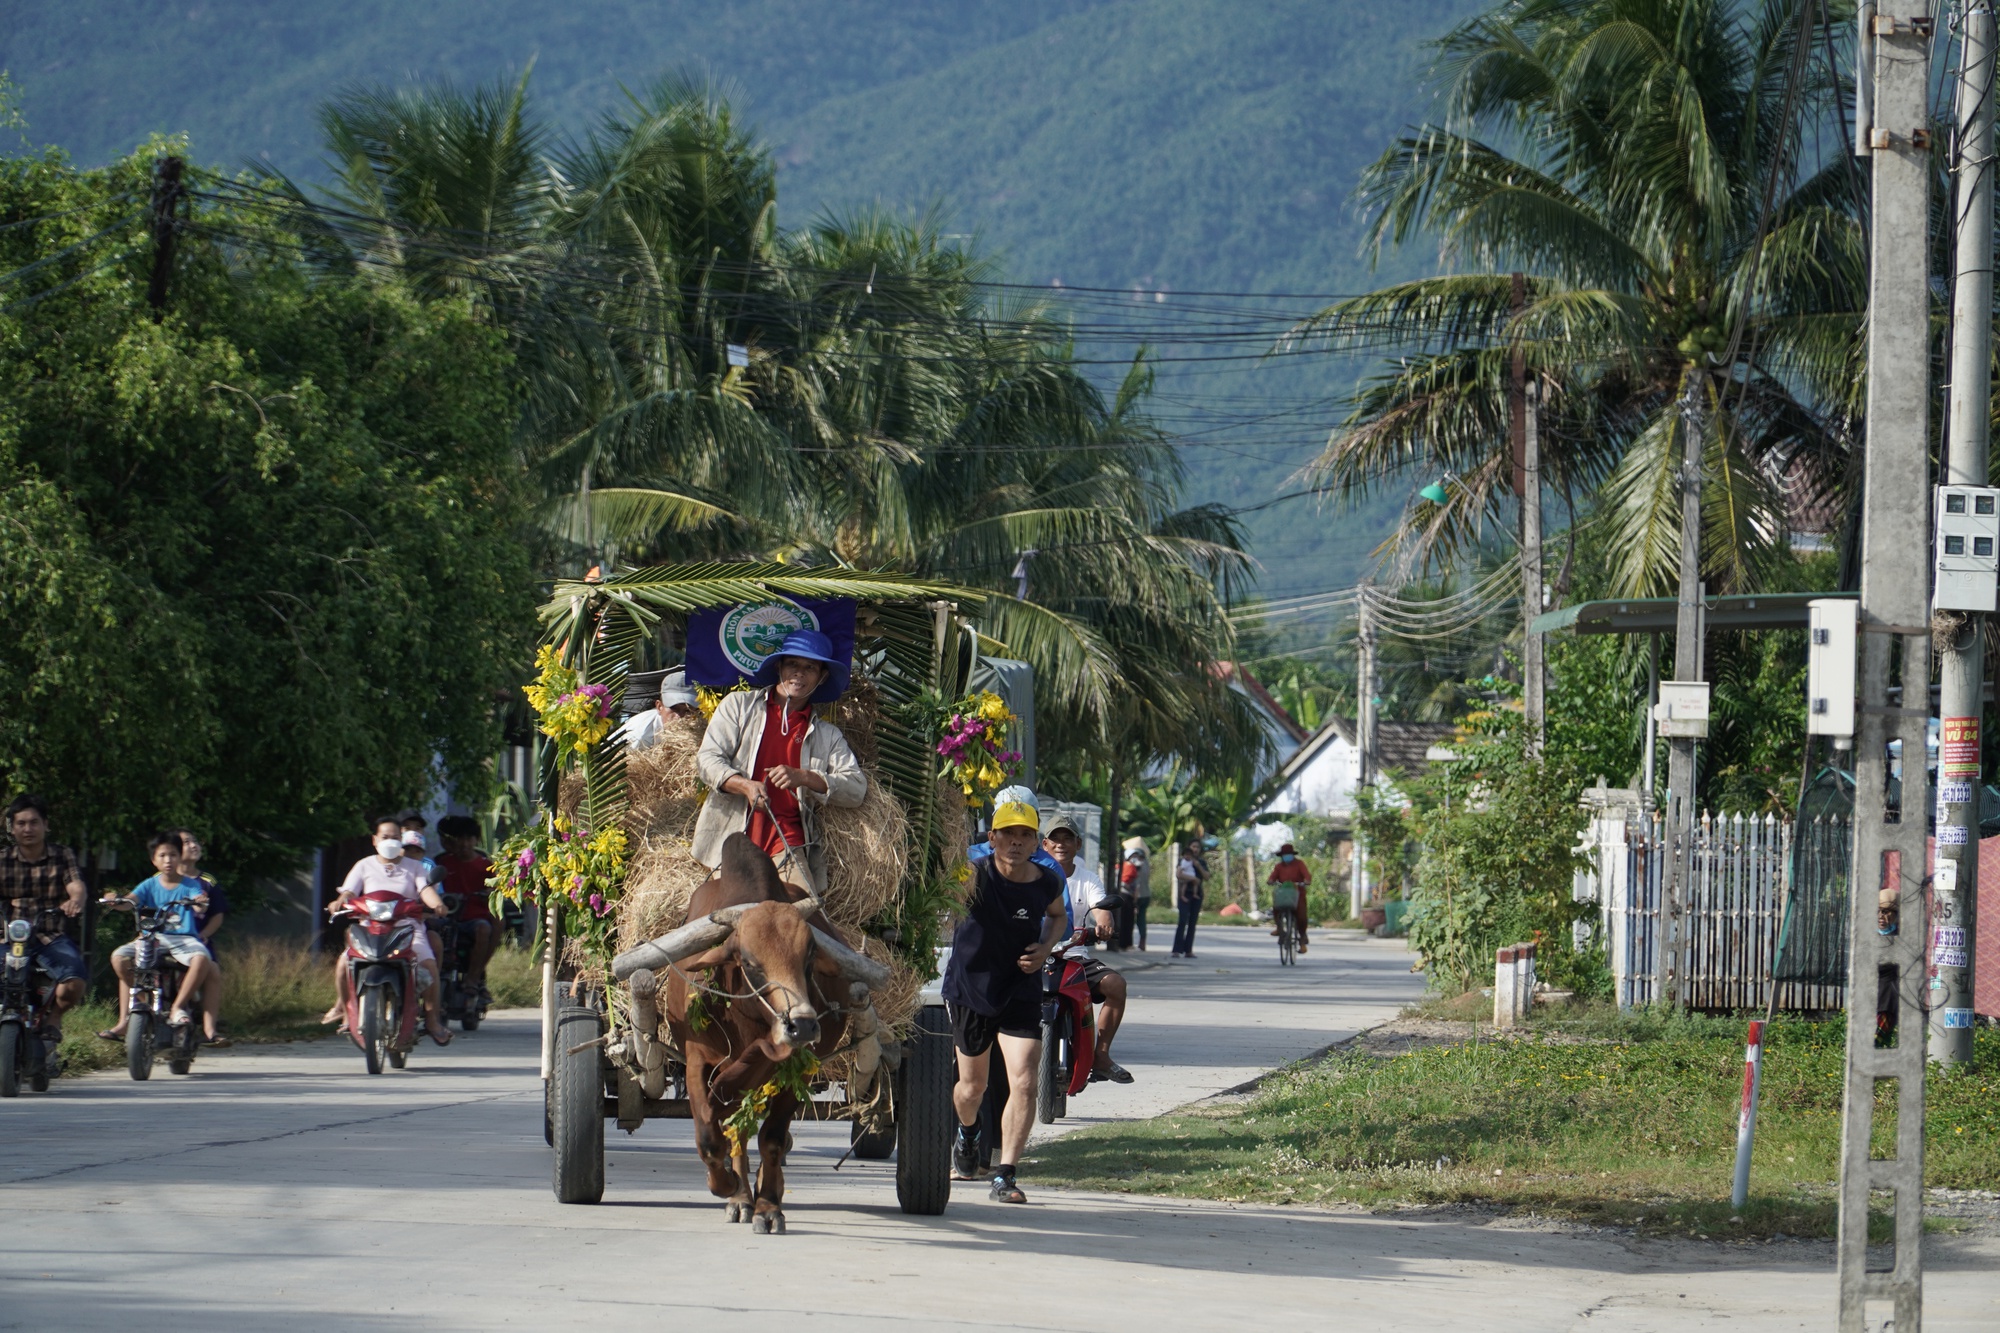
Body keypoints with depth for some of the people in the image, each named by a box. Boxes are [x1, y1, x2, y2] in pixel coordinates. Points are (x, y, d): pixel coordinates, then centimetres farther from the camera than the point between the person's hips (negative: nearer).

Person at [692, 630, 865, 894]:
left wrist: (804, 777, -11)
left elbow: (857, 788, 8)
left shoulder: (826, 735, 20)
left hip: (789, 846, 1)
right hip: (733, 840, -1)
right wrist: (745, 785, -17)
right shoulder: (739, 705, 15)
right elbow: (708, 759, 5)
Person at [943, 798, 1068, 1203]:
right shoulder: (975, 876, -18)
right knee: (972, 1086, 15)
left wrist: (1045, 947, -2)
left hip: (1021, 992, 2)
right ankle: (967, 1135, 50)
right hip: (969, 988, -2)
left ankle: (1006, 1176, -8)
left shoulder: (1047, 883, -6)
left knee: (1024, 1084, -13)